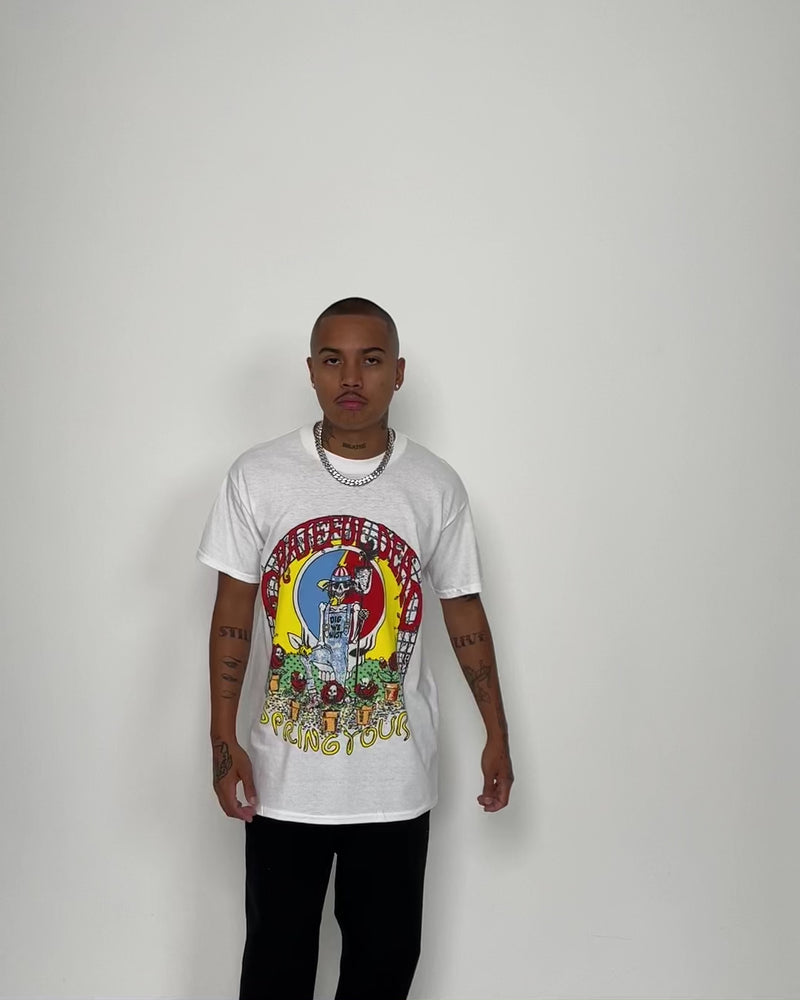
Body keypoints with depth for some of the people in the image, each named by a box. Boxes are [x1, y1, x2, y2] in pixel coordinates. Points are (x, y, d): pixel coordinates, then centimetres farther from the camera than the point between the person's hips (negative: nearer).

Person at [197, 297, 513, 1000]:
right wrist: (224, 742, -5)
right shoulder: (258, 477, -6)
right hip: (283, 778, -1)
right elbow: (232, 615, -2)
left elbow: (465, 614, 5)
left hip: (397, 780, 1)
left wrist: (497, 736, 6)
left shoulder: (437, 487, -3)